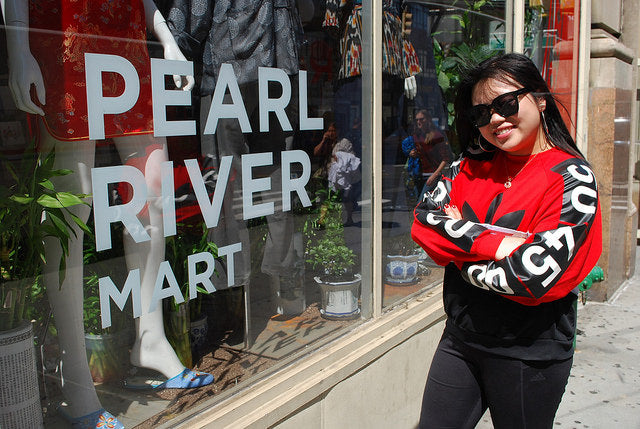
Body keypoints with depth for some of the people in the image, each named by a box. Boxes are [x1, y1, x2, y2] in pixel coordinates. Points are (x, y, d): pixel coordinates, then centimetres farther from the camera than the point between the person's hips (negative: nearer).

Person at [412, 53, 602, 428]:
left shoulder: (572, 179, -12)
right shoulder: (473, 165, 5)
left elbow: (533, 277, -22)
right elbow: (424, 220, -7)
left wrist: (460, 250, -9)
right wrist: (493, 244, -19)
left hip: (529, 352, -4)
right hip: (460, 338, 4)